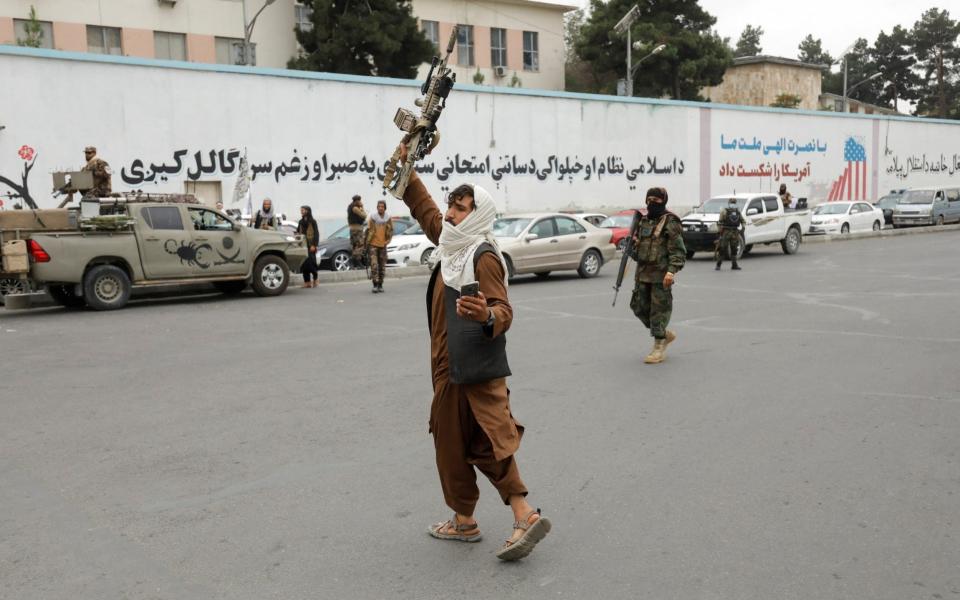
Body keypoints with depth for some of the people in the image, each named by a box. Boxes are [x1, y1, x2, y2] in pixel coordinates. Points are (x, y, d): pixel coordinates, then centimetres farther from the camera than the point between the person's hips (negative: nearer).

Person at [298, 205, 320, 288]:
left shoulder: (312, 221, -1)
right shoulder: (301, 222, 16)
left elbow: (316, 233, -6)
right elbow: (298, 233, 18)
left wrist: (314, 245, -13)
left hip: (310, 245, -5)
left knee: (311, 262, -9)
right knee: (304, 263, 0)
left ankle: (315, 279, 6)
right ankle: (307, 281, 3)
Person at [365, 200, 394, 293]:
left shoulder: (388, 218, 1)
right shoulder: (373, 217, -7)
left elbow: (391, 231, 8)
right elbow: (368, 230, -4)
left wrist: (388, 241, -2)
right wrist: (367, 242, -5)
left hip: (383, 244, 3)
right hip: (373, 244, -3)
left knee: (382, 266, 6)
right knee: (374, 265, -12)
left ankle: (380, 285, 14)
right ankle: (375, 285, -11)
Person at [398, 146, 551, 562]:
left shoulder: (484, 257, -15)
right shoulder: (452, 243, 9)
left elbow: (504, 311, -21)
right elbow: (425, 210, 25)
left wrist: (487, 316, -44)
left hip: (477, 369, -9)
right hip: (448, 367, 9)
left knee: (489, 442, -7)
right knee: (451, 442, 14)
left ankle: (525, 517, 2)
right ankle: (464, 520, 23)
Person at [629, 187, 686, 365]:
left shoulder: (670, 222, -8)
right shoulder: (643, 220, 14)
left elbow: (678, 250, -14)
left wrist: (672, 270, -25)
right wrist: (633, 245, 3)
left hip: (660, 275, -8)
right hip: (643, 273, 8)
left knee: (659, 310, -3)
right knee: (640, 307, 11)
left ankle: (659, 348, 7)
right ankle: (665, 334, 30)